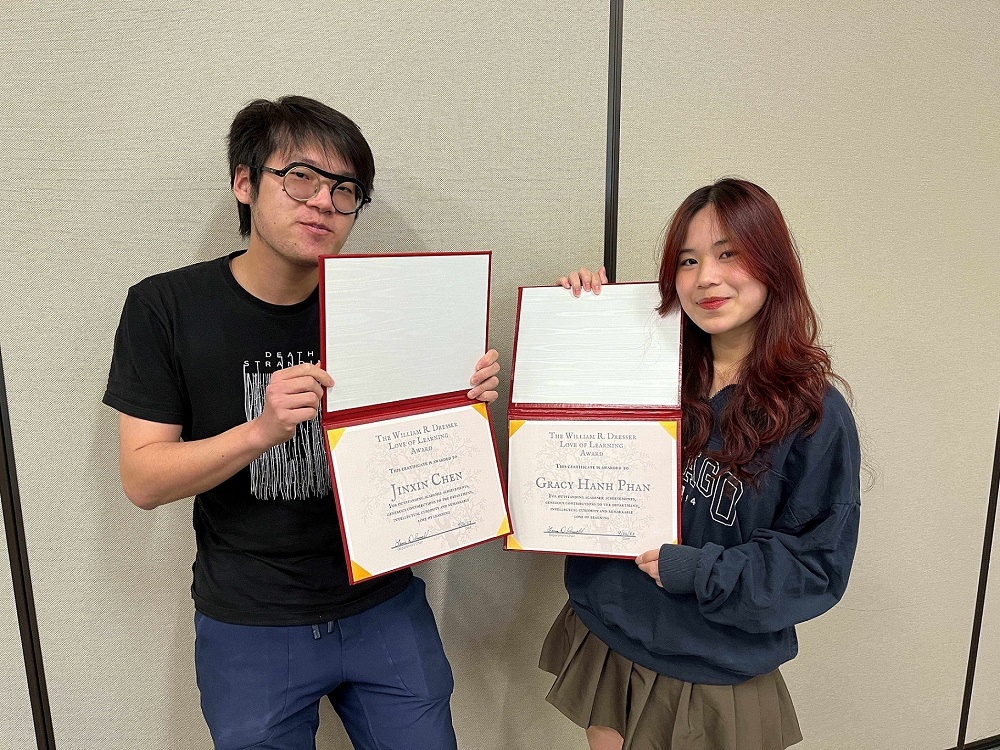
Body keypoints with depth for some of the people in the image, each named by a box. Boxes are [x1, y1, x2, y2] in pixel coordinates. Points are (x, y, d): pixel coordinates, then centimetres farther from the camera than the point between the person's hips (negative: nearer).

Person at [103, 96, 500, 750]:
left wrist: (464, 404, -17)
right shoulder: (166, 307, -10)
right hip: (249, 627, -1)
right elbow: (143, 481, -12)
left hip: (383, 607, 2)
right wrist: (263, 429, -30)